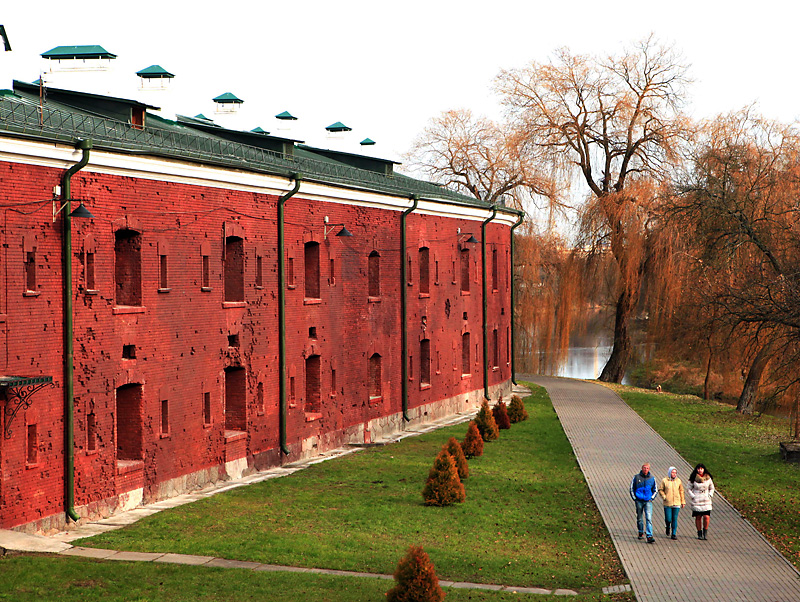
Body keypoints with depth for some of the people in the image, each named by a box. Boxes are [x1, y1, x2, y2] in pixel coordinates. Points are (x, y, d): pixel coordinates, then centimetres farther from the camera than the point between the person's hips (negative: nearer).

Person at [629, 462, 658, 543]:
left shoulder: (652, 478, 4)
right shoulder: (636, 477, 1)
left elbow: (655, 491, 16)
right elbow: (631, 488, 8)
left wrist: (652, 498, 3)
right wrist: (634, 498, 0)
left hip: (648, 501, -1)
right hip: (639, 501, 1)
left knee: (649, 518, -11)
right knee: (639, 517, 12)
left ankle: (649, 536, -16)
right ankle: (641, 532, 33)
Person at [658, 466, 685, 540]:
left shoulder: (678, 481, 4)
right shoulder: (664, 480, -2)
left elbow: (681, 491, 11)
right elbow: (660, 490, 5)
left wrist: (683, 502, 12)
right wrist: (664, 497, -9)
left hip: (676, 503, 1)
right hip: (667, 503, -1)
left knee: (675, 519, 1)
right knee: (668, 519, -2)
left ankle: (674, 534, 10)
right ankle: (668, 527, 31)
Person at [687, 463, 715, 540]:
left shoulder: (708, 478, 3)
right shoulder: (693, 479, -3)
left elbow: (712, 488, 17)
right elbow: (688, 488, 6)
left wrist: (710, 495, 3)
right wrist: (693, 496, -4)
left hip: (706, 501, 1)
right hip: (696, 502, -1)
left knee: (706, 517, -11)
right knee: (698, 517, 2)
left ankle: (705, 532, 8)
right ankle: (699, 533, 15)